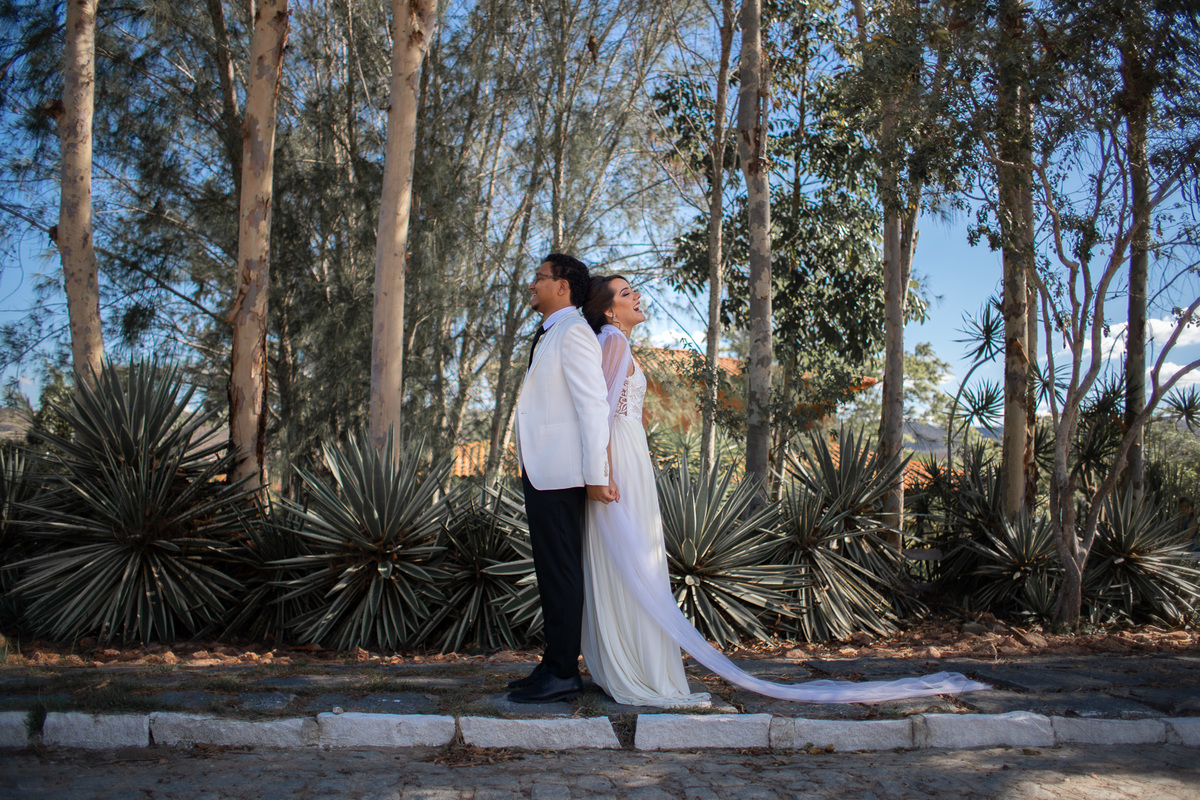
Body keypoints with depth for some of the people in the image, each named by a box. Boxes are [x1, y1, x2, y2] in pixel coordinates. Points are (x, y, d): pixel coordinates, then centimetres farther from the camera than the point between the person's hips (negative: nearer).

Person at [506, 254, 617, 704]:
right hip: (540, 473, 10)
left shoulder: (573, 333, -11)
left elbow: (593, 406, -17)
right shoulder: (549, 335, 19)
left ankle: (563, 675, 1)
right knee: (550, 571, 13)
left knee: (562, 573, -5)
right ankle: (554, 664, 22)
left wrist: (596, 476, -20)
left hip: (560, 474, -10)